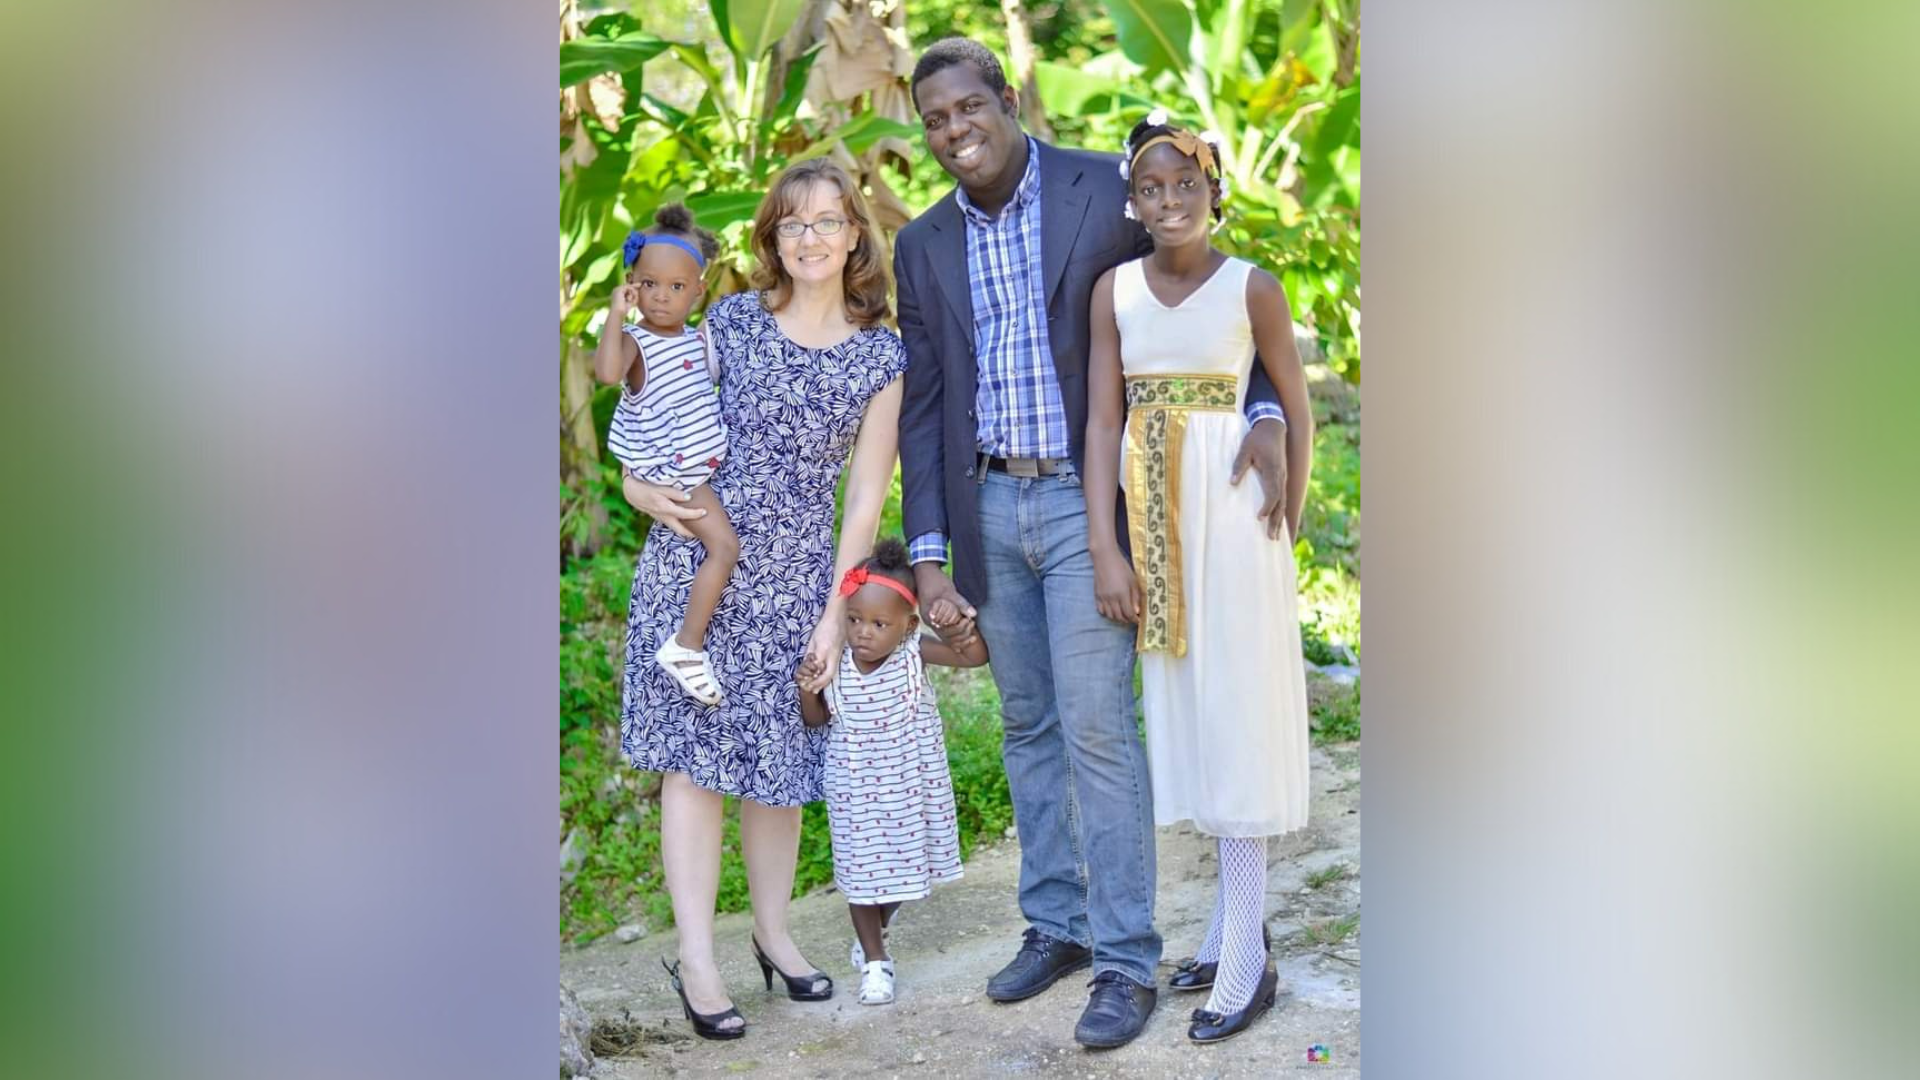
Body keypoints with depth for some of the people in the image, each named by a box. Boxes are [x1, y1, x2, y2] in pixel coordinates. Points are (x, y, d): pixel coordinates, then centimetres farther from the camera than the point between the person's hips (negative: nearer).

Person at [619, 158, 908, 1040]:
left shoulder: (881, 358, 3)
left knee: (778, 755, 8)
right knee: (694, 752, -3)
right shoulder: (729, 321, 4)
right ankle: (696, 959, 3)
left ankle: (774, 930, 27)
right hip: (694, 559, 0)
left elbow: (864, 498, 2)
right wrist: (641, 486, -7)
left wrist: (837, 613, -1)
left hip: (796, 577, 1)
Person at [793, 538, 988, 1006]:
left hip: (908, 784, 1)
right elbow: (816, 719, 1)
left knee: (904, 860, 14)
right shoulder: (834, 664, -14)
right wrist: (806, 687, -19)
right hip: (855, 788, 0)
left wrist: (962, 625, -36)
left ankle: (874, 929, 45)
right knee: (861, 866, 5)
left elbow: (976, 657, -18)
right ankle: (875, 960, 21)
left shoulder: (913, 652, -16)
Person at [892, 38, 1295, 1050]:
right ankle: (1054, 924, 26)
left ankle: (1126, 959, 3)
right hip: (989, 509, 5)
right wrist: (928, 555, 2)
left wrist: (1263, 413, -16)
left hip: (1087, 502, -4)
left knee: (1096, 729, -6)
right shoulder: (923, 245, 7)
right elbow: (922, 406, 8)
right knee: (1027, 728, 13)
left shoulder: (1108, 189, -5)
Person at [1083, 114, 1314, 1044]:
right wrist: (1105, 548, -6)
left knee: (1235, 714, -1)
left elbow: (1296, 410, 2)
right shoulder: (1115, 289, 3)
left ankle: (1246, 961, 5)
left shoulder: (1251, 288, -5)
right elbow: (1103, 418, 0)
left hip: (1229, 513, -4)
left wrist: (1287, 528, 3)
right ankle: (1236, 922, 25)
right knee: (1182, 713, 11)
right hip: (1150, 515, 4)